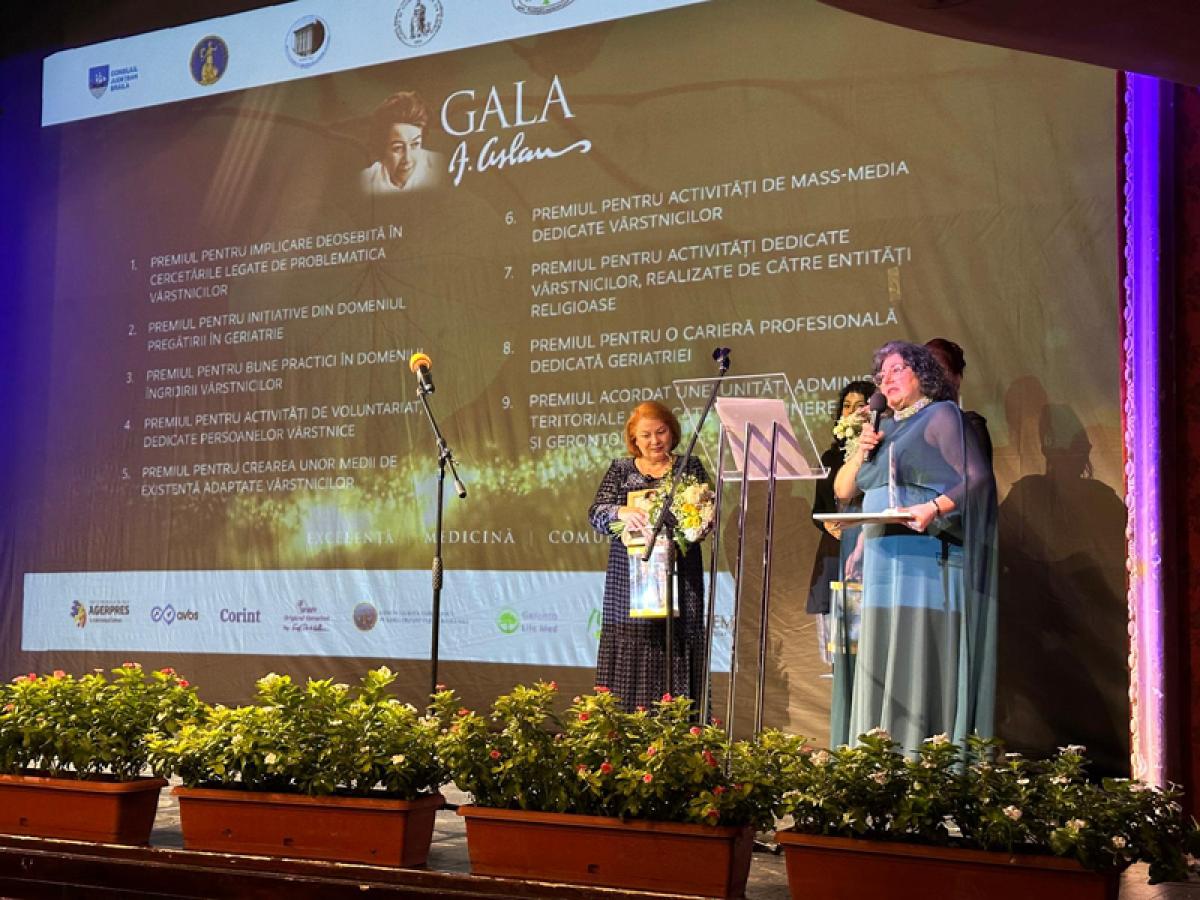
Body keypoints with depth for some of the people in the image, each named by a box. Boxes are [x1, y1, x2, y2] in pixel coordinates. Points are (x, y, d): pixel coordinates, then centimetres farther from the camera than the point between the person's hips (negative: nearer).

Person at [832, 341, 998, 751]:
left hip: (928, 558, -7)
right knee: (881, 666, 3)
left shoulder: (941, 416, 2)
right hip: (883, 561, 7)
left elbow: (978, 477, -9)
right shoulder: (884, 429, 23)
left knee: (921, 662, -12)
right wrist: (860, 453, 5)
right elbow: (843, 490, 22)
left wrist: (934, 508, -24)